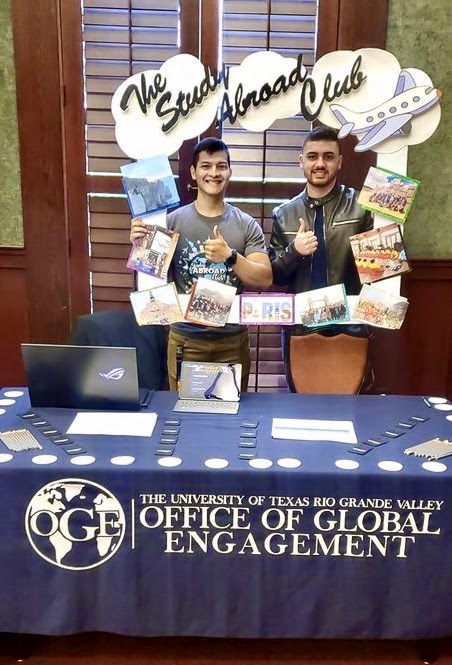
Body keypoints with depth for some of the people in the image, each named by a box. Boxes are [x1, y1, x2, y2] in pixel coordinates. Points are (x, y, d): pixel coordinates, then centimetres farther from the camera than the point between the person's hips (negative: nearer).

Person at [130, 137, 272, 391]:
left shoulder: (247, 225, 0)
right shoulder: (173, 220, -2)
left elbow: (265, 280, -7)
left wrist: (230, 256, -21)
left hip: (233, 340, 1)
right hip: (185, 339, 0)